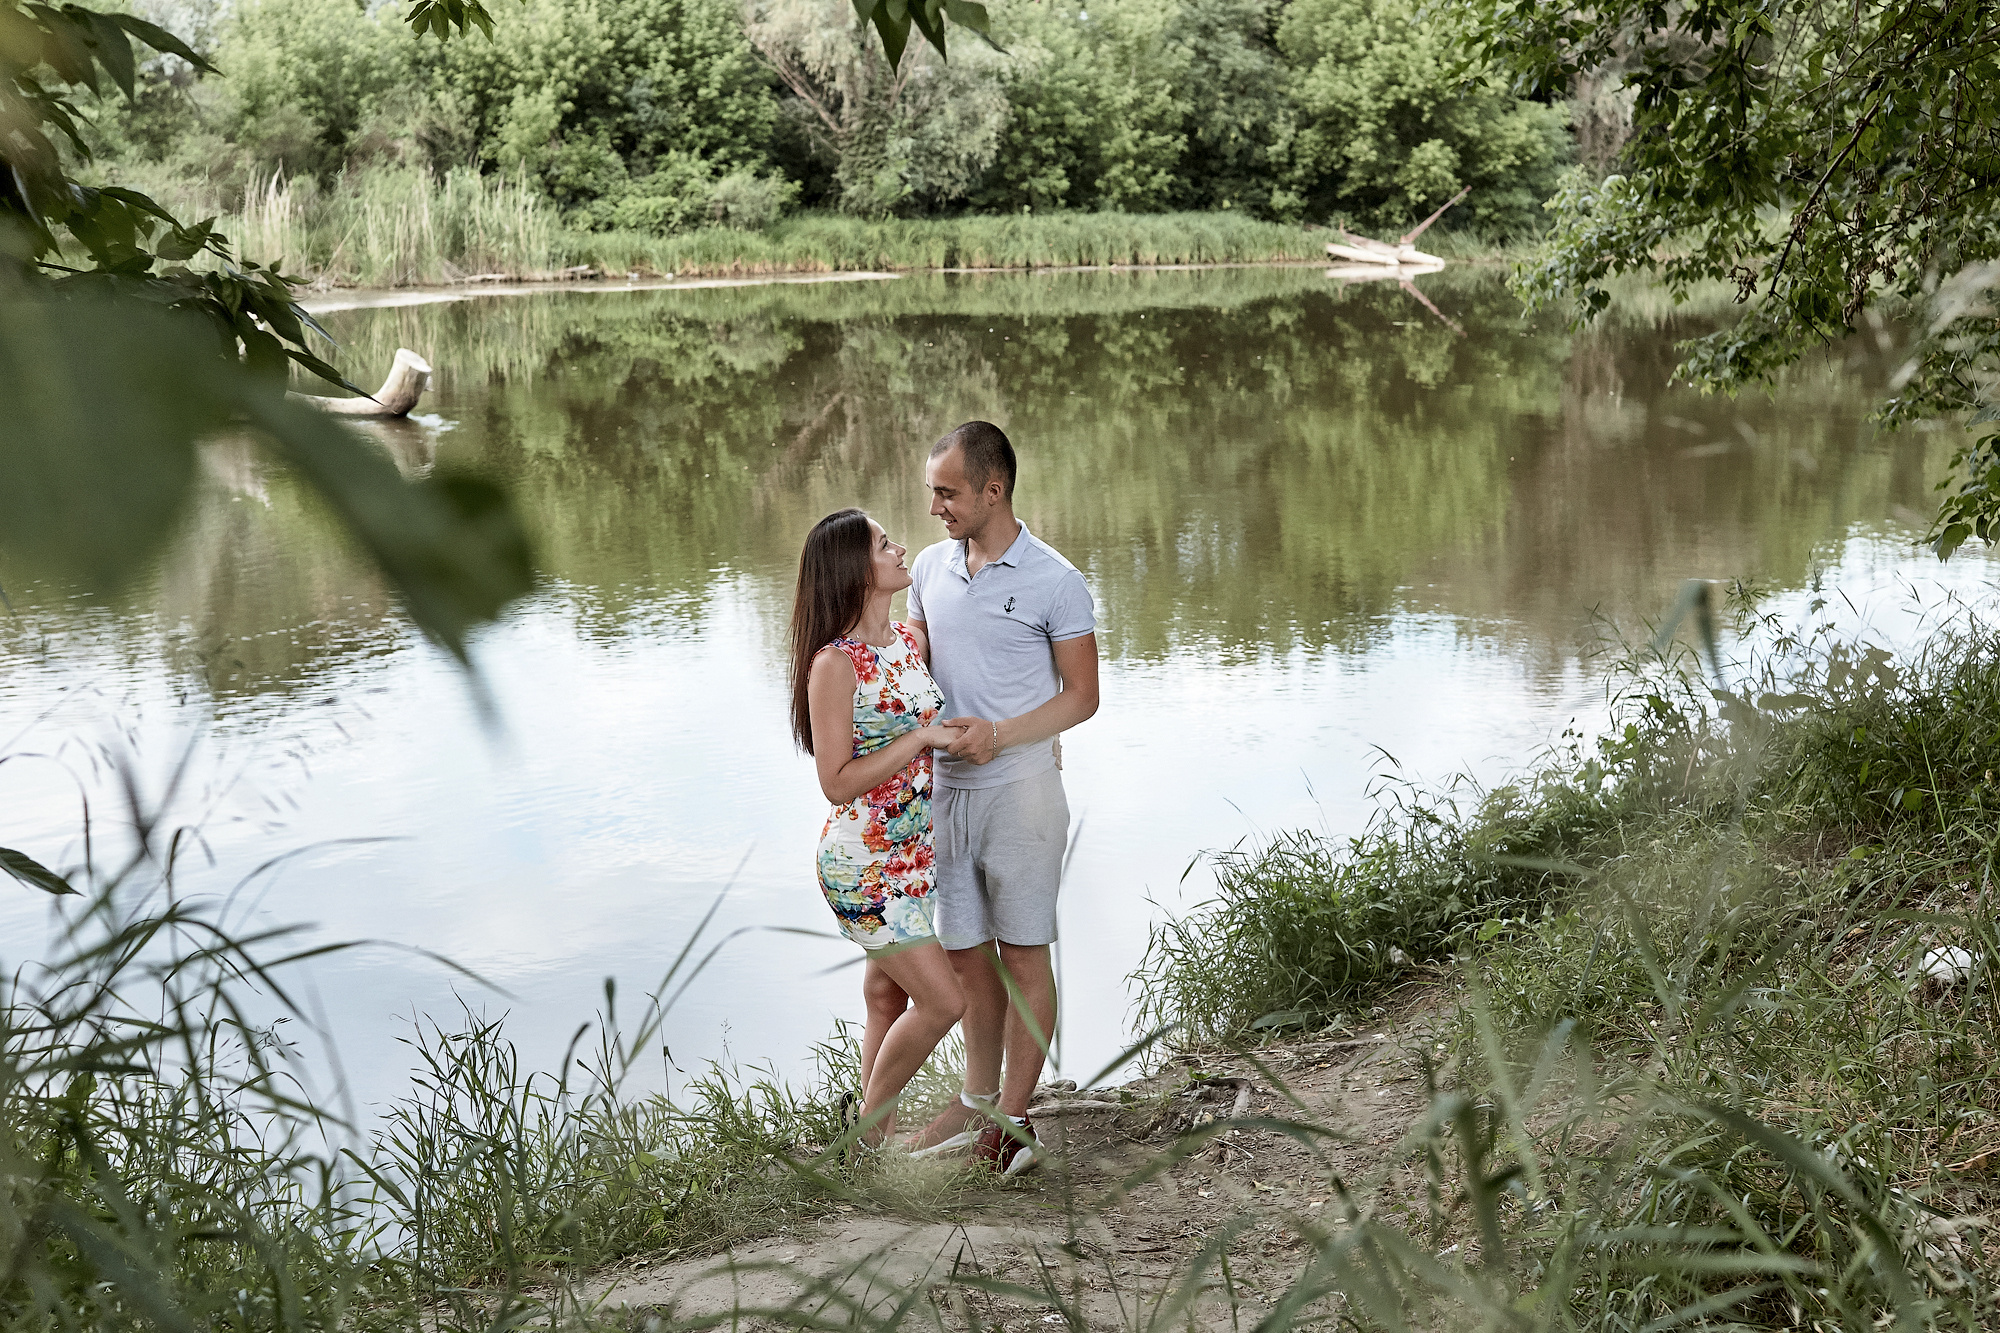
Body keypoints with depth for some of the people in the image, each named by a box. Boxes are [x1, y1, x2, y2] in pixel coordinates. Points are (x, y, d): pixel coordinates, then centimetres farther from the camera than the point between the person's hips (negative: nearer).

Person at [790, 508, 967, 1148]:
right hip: (864, 865, -8)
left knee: (888, 999, 16)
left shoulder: (910, 641, 4)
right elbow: (837, 783, -22)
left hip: (914, 854, 8)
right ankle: (872, 1121, 15)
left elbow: (947, 723, 21)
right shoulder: (834, 664, -20)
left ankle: (878, 1136, 28)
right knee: (942, 1000, -5)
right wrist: (921, 738, -24)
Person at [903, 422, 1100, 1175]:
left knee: (1023, 956, 2)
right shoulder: (930, 567, 8)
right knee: (968, 954, 12)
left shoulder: (1053, 582, -9)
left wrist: (1000, 734, -19)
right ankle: (978, 1104, 25)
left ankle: (1014, 1120, 10)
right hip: (945, 788, 6)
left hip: (1020, 788, -5)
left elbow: (1082, 696, -7)